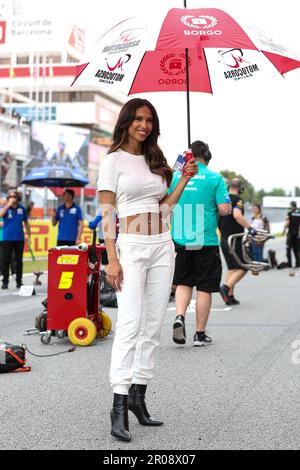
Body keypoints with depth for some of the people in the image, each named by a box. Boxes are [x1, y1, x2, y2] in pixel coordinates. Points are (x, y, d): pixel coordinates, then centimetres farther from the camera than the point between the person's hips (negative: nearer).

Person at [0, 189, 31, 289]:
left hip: (19, 239, 2)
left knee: (19, 261, 6)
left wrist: (28, 236, 11)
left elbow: (26, 223, 14)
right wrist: (9, 204, -22)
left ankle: (19, 281, 14)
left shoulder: (22, 209, 7)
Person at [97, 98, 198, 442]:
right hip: (131, 246, -6)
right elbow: (107, 213, -6)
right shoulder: (113, 161, 0)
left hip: (162, 246, 6)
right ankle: (119, 407, -15)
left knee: (153, 325, 4)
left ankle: (138, 396, 11)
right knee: (130, 324, -15)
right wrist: (112, 259, -14)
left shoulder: (154, 161, 17)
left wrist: (184, 180, 8)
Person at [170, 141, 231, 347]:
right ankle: (200, 334, 12)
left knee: (184, 283, 17)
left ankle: (179, 317, -7)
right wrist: (212, 207, 10)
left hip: (180, 240, 3)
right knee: (204, 288, 7)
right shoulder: (215, 178, -6)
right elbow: (225, 209, -12)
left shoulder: (174, 177, 4)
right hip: (206, 242, -3)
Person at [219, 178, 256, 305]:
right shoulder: (237, 200, -12)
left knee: (232, 267, 15)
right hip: (235, 239, -8)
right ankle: (226, 287, -20)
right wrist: (249, 227, -28)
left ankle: (230, 296, 10)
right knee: (242, 268, -2)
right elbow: (237, 215, -30)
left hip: (223, 239, 8)